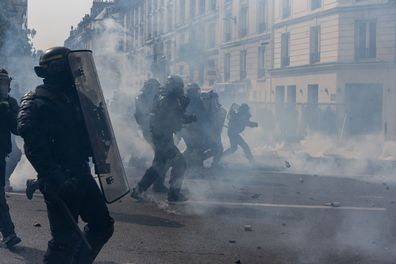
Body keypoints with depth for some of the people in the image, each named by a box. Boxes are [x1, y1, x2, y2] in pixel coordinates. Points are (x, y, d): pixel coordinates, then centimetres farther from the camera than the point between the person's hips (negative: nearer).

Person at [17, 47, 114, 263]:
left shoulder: (72, 96, 13)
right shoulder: (37, 105, -14)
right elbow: (35, 149, -22)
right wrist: (56, 181, -28)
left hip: (81, 175, 9)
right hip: (61, 185, -9)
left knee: (103, 225, 15)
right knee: (65, 240, -4)